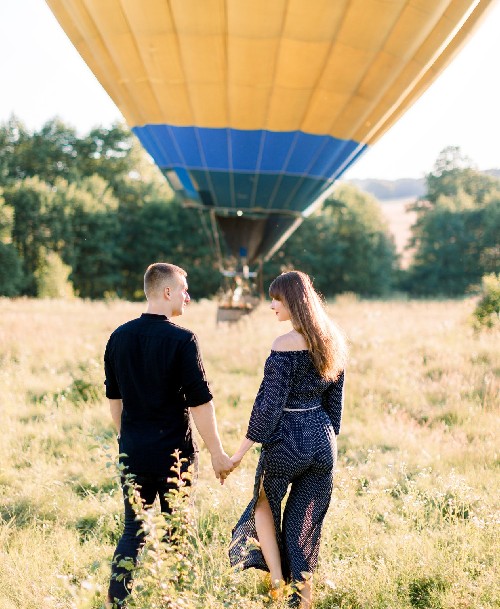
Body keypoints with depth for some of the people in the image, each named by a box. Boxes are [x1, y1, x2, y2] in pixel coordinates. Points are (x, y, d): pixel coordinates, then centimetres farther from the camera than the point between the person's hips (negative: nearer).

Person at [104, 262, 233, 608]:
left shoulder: (119, 337, 3)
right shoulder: (181, 340, -14)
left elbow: (114, 397, 12)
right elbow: (200, 402, -14)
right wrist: (218, 454, -6)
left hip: (132, 450, 5)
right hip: (173, 449, -5)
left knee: (134, 532, 12)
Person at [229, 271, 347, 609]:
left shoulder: (286, 344, -16)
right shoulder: (332, 341, 6)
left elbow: (270, 404, -17)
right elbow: (335, 401, 12)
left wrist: (242, 451, -11)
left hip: (287, 438, -6)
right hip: (323, 440, 6)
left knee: (265, 504, 21)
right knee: (305, 527, 14)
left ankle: (277, 582, 12)